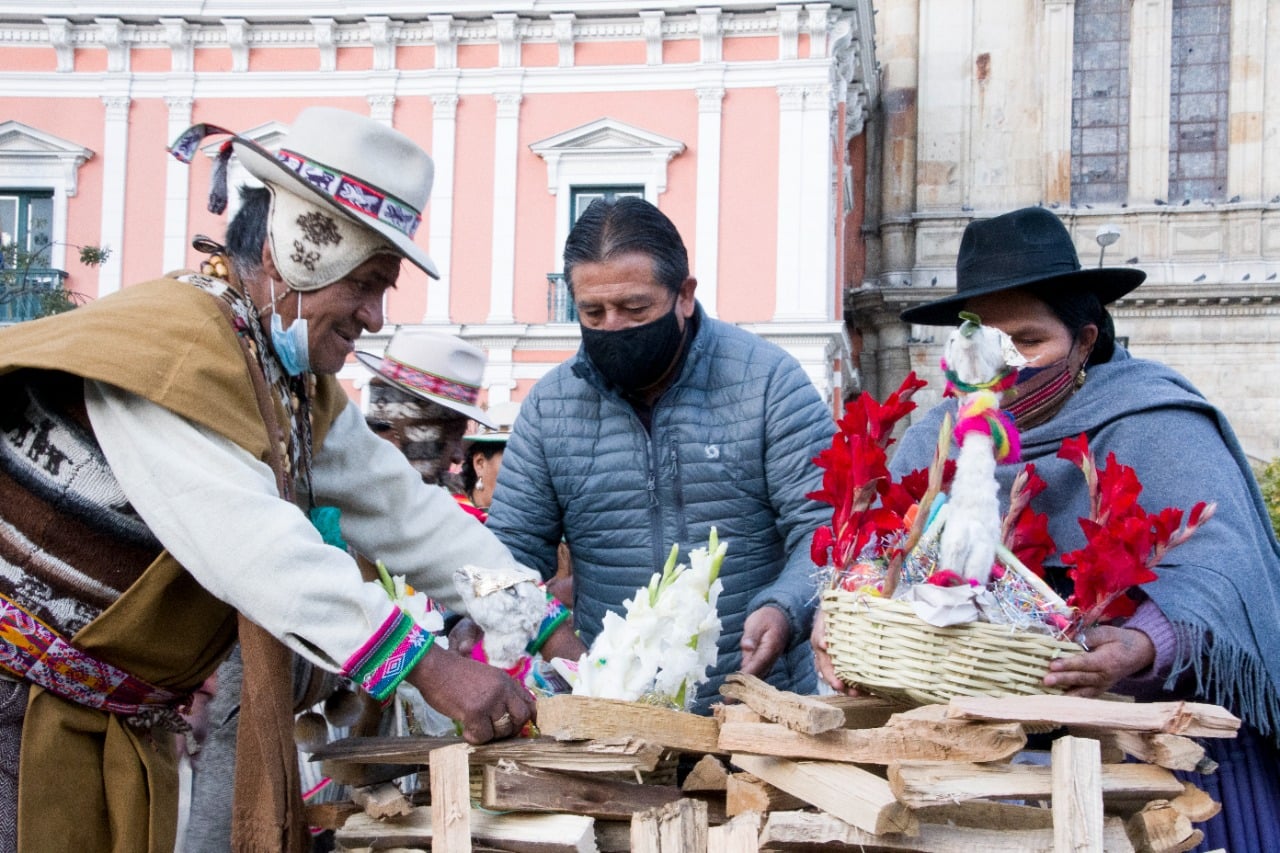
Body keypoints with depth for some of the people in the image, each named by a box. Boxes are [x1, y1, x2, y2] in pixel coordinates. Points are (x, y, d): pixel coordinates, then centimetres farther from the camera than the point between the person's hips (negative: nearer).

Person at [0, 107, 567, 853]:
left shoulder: (299, 386, 5)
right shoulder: (169, 346, -23)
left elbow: (405, 512, 7)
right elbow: (251, 543, -34)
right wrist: (430, 668, -36)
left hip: (118, 723, 8)